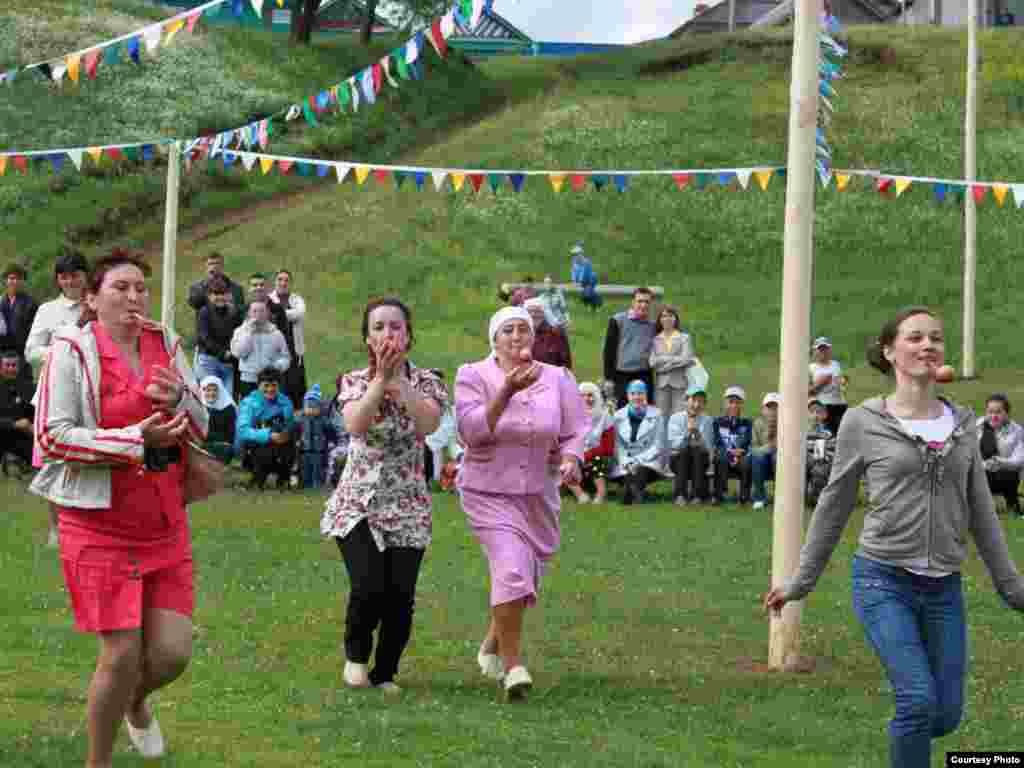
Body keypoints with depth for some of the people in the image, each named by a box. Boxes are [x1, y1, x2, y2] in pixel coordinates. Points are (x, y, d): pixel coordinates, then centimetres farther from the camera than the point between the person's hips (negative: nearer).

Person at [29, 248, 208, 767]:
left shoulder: (165, 345, 8)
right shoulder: (72, 349, -7)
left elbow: (200, 429, 11)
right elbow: (53, 437, -13)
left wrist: (178, 399, -11)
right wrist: (137, 439, -20)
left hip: (165, 526, 4)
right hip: (100, 527, -4)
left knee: (173, 652, -2)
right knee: (122, 653, -7)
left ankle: (136, 703, 35)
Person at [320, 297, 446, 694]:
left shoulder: (425, 382, 2)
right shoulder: (354, 381, 1)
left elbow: (427, 424, -20)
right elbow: (355, 425, -20)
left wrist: (398, 378, -24)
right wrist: (381, 376, -23)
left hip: (407, 504, 1)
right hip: (358, 502, -1)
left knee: (400, 595, -8)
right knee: (369, 585, -19)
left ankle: (385, 672, 16)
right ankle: (356, 652, 12)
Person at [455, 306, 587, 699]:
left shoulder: (557, 379, 1)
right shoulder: (473, 377, -7)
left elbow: (573, 433, 6)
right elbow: (472, 431, -20)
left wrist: (570, 460, -16)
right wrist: (508, 391, -28)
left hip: (538, 495, 4)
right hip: (489, 492, -4)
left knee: (525, 578, 14)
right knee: (511, 569, -22)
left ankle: (492, 645, 41)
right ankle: (513, 666, -15)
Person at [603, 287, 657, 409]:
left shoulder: (653, 325, 9)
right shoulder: (618, 321, 0)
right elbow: (609, 350, -1)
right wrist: (609, 377, -6)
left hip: (644, 376, 3)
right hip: (622, 376, -3)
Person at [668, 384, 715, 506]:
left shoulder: (707, 420, 8)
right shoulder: (675, 418, 6)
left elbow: (708, 448, -4)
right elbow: (673, 445, -6)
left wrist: (698, 433, -20)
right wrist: (687, 432, -19)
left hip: (700, 460, 0)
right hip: (679, 459, 0)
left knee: (697, 451, -32)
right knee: (685, 451, -33)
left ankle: (698, 494, -35)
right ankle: (680, 494, -36)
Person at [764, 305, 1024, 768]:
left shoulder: (962, 424, 7)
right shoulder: (862, 423, -3)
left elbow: (980, 514, 13)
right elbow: (834, 507, 5)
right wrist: (800, 582, 8)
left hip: (944, 589, 4)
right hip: (884, 581, -4)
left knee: (947, 713, 4)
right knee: (919, 701, -17)